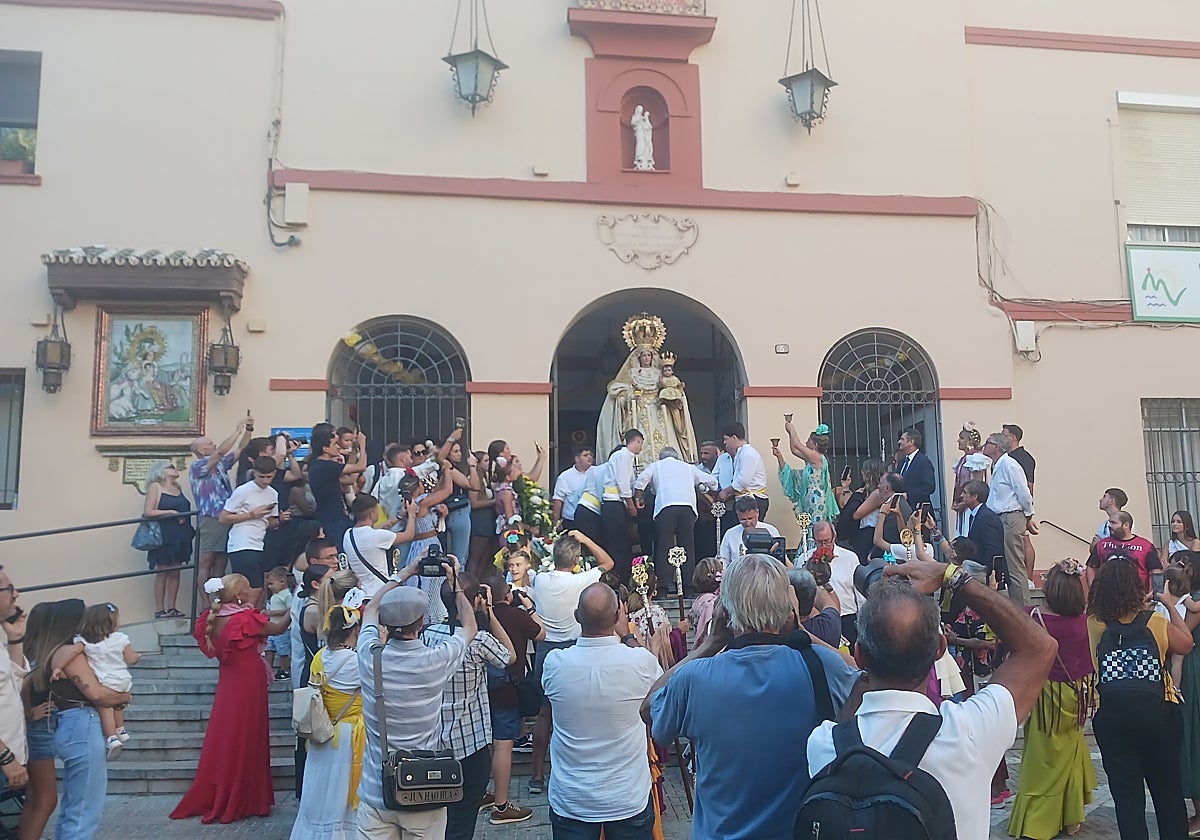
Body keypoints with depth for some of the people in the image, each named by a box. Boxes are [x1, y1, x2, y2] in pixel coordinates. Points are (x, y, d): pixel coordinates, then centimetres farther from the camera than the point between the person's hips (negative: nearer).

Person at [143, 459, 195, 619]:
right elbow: (147, 512, -11)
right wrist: (171, 512, -15)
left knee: (175, 572, 5)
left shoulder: (178, 487, 17)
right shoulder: (155, 487, -2)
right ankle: (159, 610, 3)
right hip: (164, 537, -6)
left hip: (180, 536, 6)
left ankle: (171, 608, 10)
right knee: (162, 572, -2)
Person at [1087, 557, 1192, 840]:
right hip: (1157, 712, 1)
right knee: (1168, 788, 17)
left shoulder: (1093, 625, -3)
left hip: (1112, 716, -1)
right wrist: (1171, 605, 27)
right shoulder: (1155, 622, -1)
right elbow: (1186, 644, 17)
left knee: (1126, 790, 5)